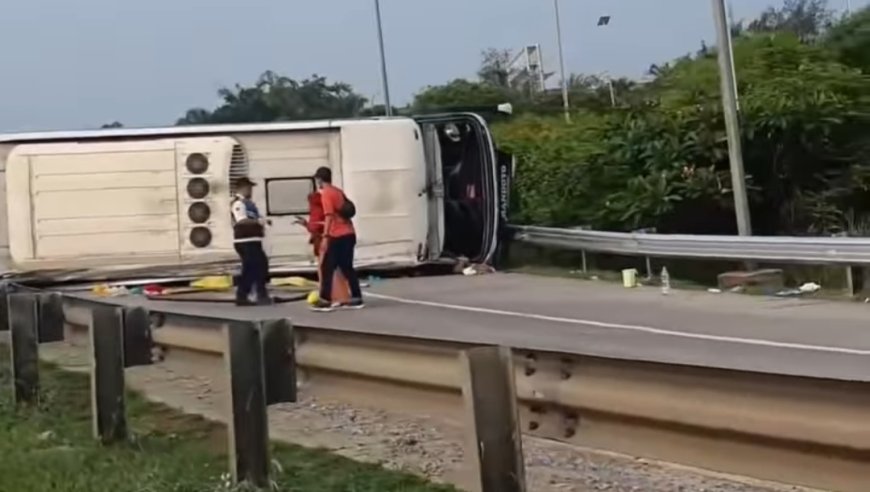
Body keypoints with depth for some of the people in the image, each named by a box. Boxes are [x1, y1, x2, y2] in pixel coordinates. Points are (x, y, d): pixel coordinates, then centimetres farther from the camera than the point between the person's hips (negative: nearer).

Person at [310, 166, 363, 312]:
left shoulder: (326, 194, -8)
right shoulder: (338, 192, 17)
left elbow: (329, 216, -18)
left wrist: (325, 237, -23)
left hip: (338, 236, -8)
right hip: (349, 234, 8)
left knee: (327, 268, -3)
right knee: (347, 267, 13)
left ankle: (325, 301, -4)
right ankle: (356, 298, 12)